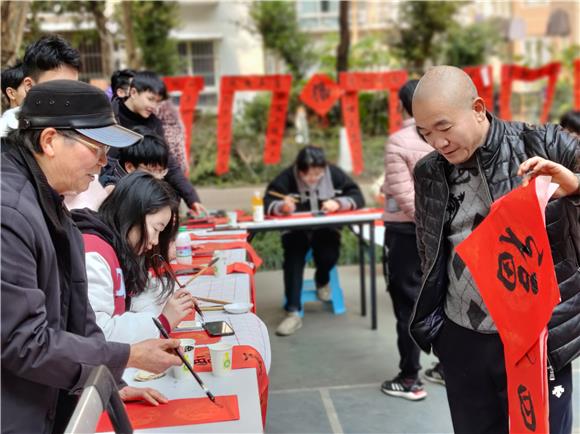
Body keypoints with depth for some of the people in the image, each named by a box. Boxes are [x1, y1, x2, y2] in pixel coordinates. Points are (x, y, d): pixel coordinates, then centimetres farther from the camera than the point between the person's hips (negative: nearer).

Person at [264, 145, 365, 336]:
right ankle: (293, 312, -27)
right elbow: (267, 204, -16)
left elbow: (358, 198, -6)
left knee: (328, 256, -26)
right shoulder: (287, 177, -11)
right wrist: (282, 207, -38)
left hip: (326, 229, 1)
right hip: (295, 231, -1)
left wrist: (338, 203, -26)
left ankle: (322, 280, 13)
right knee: (293, 258, -29)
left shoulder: (334, 174, -5)